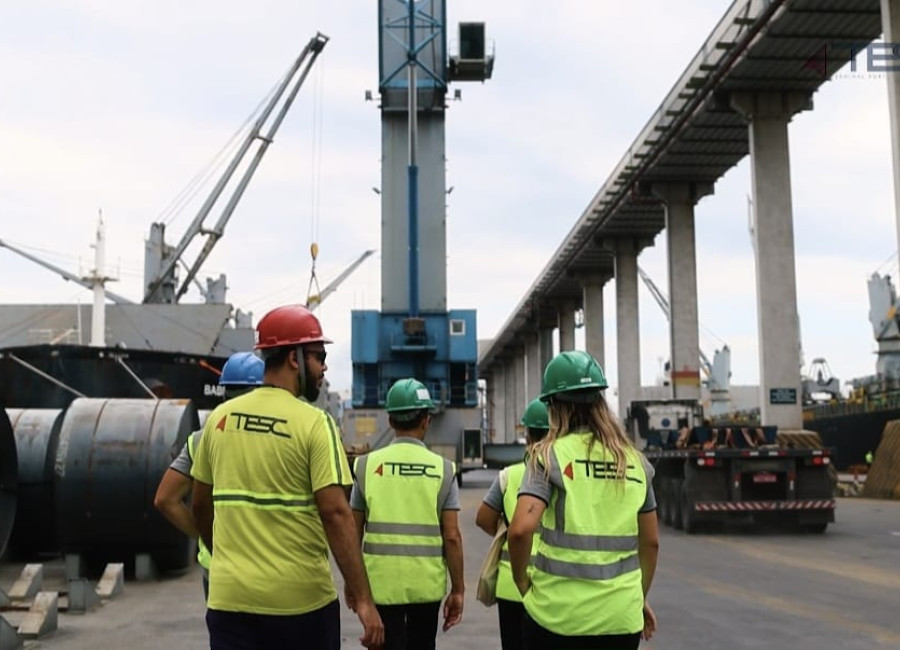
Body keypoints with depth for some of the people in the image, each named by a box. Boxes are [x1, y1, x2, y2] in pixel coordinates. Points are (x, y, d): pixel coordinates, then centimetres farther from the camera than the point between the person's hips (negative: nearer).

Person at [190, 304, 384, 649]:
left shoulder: (220, 417, 5)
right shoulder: (313, 423, -10)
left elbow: (201, 505, 13)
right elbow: (335, 513, -17)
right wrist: (363, 599, -16)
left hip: (230, 595, 4)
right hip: (300, 597, -4)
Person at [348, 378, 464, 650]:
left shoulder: (367, 465, -1)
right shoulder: (442, 469, -3)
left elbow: (353, 533, 2)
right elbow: (452, 537, -5)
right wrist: (458, 589, 3)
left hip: (382, 583, -1)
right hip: (427, 585, 1)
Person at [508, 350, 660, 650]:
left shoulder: (549, 455, -8)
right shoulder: (634, 460, 5)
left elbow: (521, 530, -19)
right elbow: (651, 542, 11)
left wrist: (522, 581, -3)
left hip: (557, 612, -3)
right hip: (621, 615, 3)